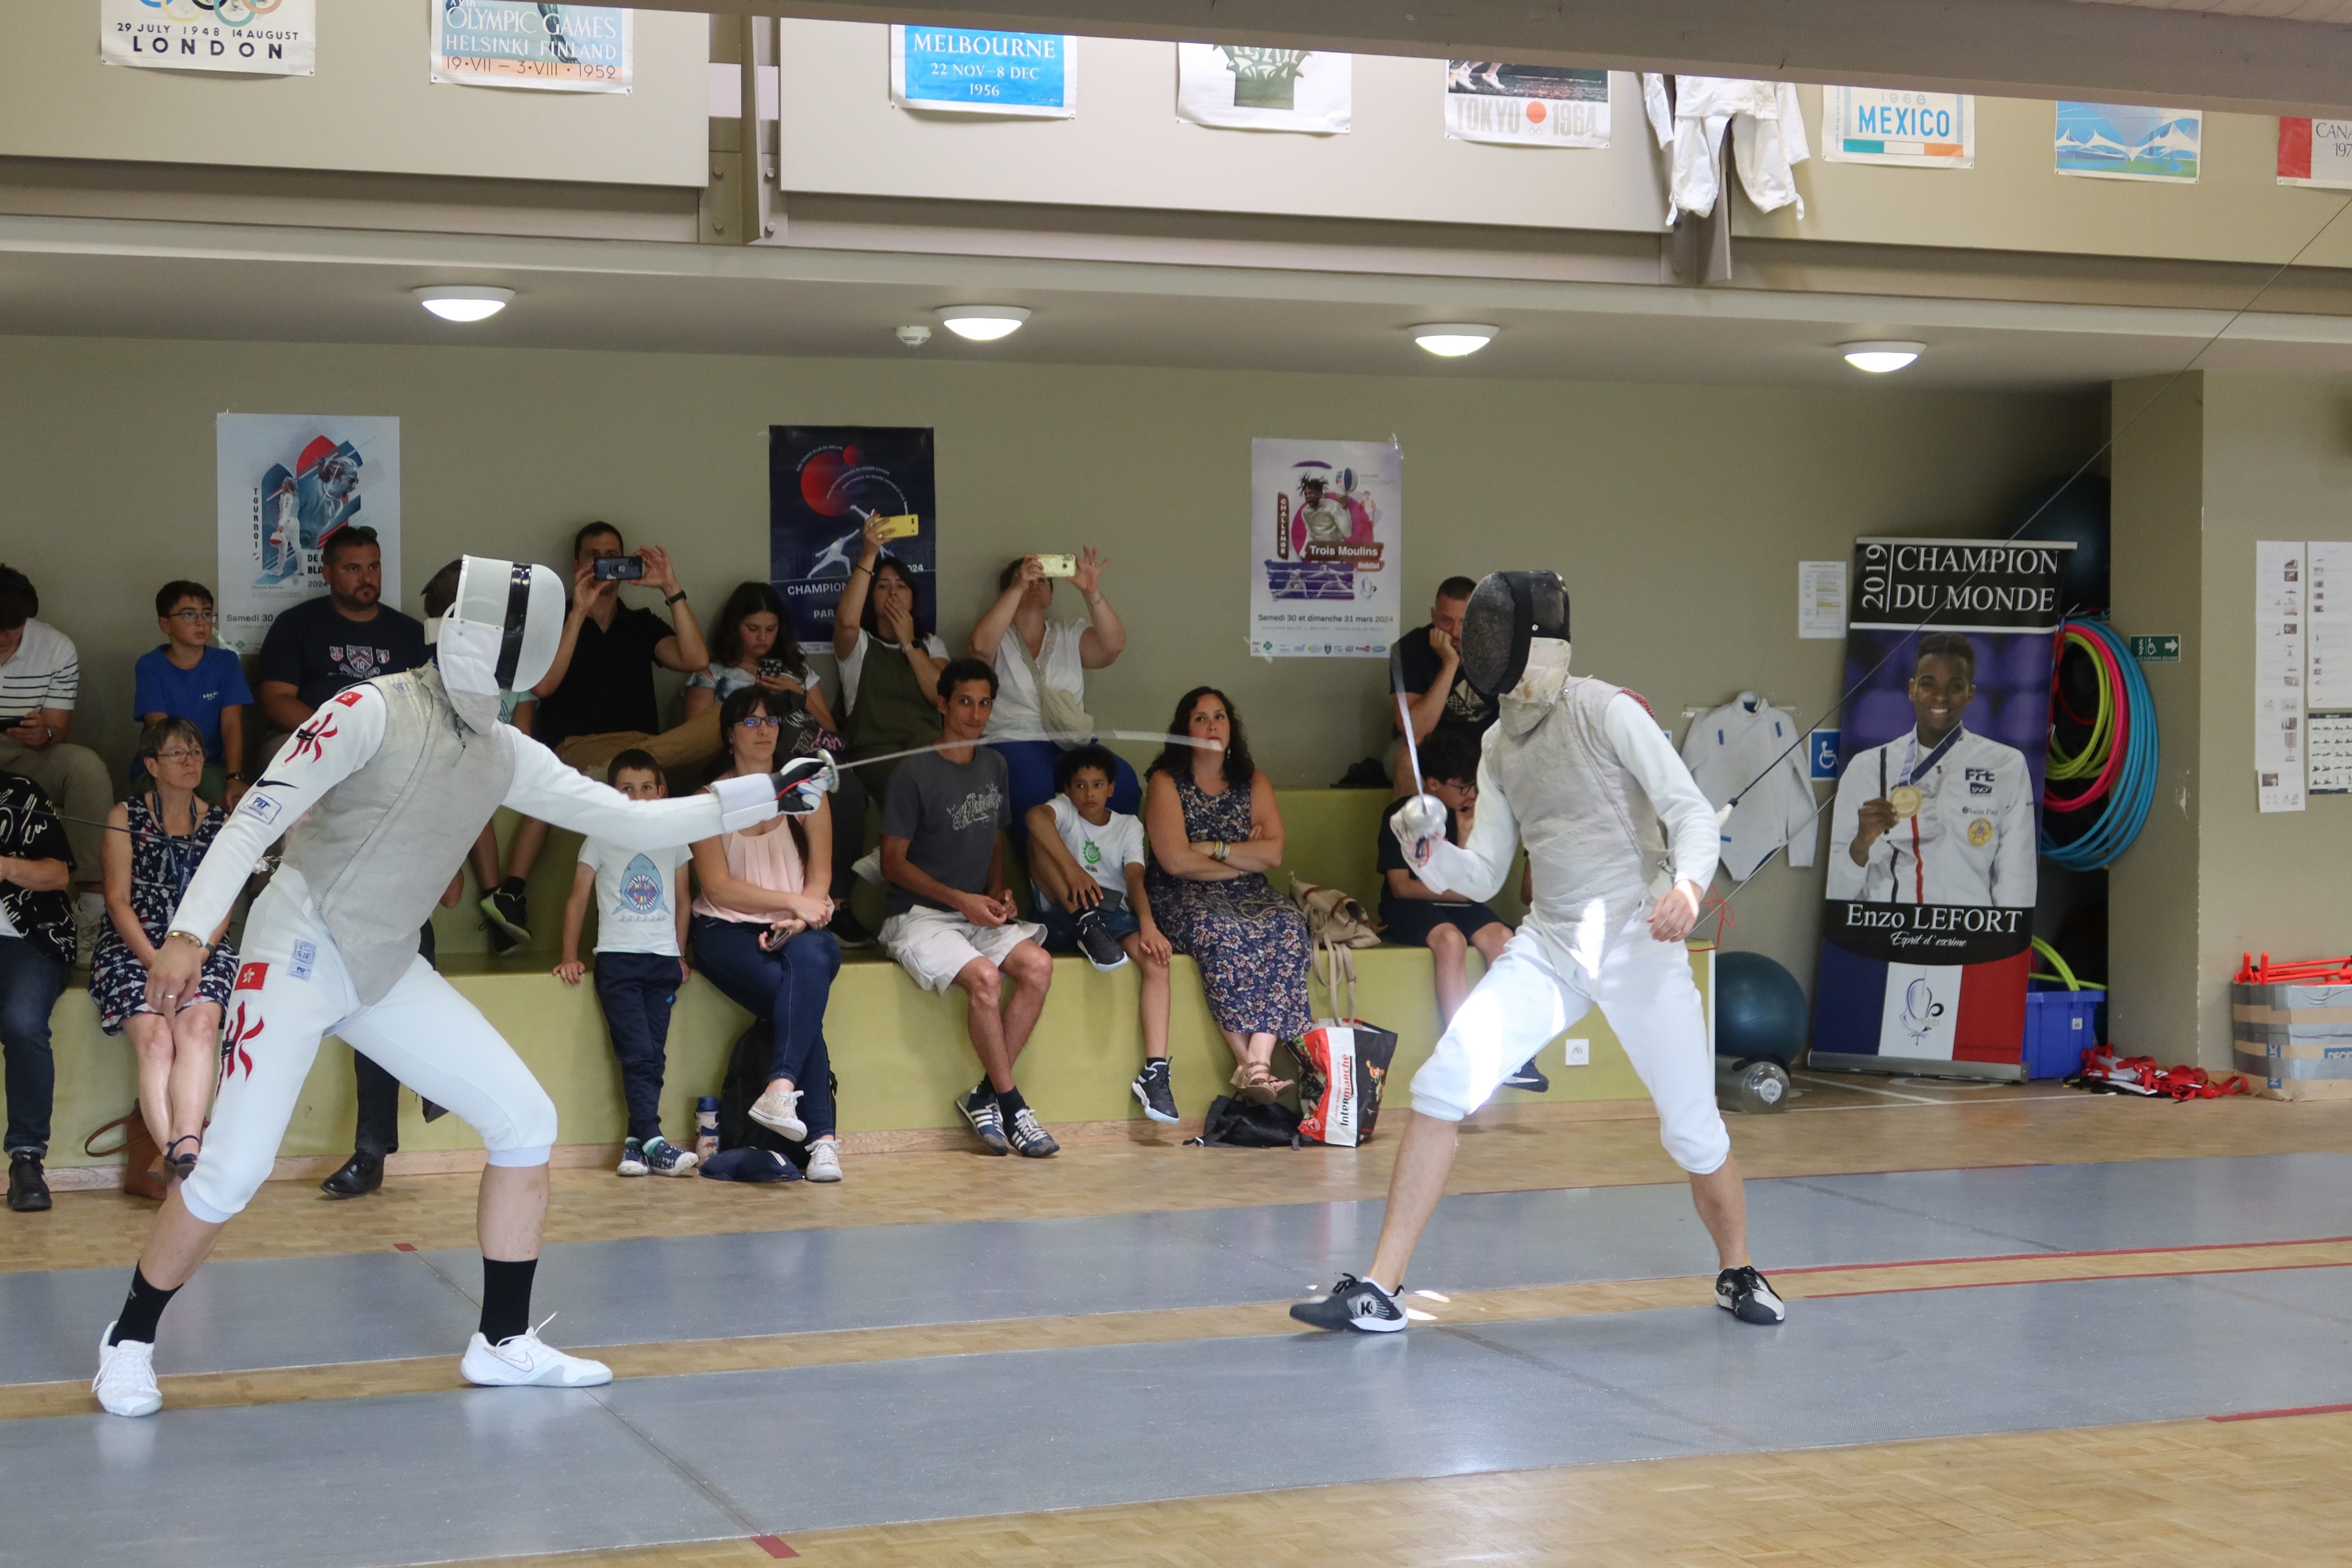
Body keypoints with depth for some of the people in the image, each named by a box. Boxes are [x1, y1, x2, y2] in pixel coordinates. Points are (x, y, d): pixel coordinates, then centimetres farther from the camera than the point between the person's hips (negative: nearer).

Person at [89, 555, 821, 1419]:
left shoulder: (506, 755, 4)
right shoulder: (371, 710, -16)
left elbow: (630, 822, 6)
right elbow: (253, 819, -19)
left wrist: (767, 795, 0)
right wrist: (188, 934, -29)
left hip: (388, 973, 7)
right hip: (297, 957, -7)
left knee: (527, 1124, -1)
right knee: (231, 1176, -12)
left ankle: (502, 1343, 9)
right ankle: (130, 1341, 12)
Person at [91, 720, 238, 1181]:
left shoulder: (220, 824, 16)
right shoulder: (126, 817, 11)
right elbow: (118, 900, 2)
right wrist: (157, 964, -13)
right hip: (131, 949, -1)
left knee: (200, 1023, -32)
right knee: (154, 1035, -29)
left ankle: (182, 1149, -47)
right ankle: (182, 1156, -41)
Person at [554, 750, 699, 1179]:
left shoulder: (674, 842, 12)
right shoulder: (601, 841, 5)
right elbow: (578, 901, 9)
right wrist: (569, 958, 4)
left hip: (663, 963, 3)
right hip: (617, 961, -3)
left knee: (653, 1056, -2)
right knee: (637, 1054, -13)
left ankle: (636, 1142, 2)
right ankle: (652, 1141, -17)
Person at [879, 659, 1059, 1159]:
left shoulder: (994, 766, 12)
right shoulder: (915, 773, -9)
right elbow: (894, 862, -7)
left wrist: (997, 893, 3)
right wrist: (961, 899, -14)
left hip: (979, 913, 6)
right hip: (919, 915, -6)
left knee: (1038, 965, -22)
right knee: (984, 975, -32)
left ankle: (985, 1097, -14)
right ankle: (1011, 1104, -18)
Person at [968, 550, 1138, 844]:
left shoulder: (1071, 635, 18)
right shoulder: (999, 637, 10)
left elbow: (1113, 645, -1)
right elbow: (980, 645, -15)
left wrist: (1091, 593, -16)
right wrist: (1018, 588, -19)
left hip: (1071, 743, 3)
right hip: (1014, 742, -3)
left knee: (1124, 784, -28)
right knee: (1036, 791, -38)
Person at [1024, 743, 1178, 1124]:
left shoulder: (1129, 826, 13)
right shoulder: (1064, 811, 3)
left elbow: (1135, 880, -4)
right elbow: (1035, 816, -24)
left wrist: (1147, 923, -25)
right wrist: (1073, 870, -37)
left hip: (1114, 915, 2)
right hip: (1063, 918, -2)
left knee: (1156, 957, -30)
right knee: (1040, 836, -21)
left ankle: (1155, 1073, -36)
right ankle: (1087, 926, -30)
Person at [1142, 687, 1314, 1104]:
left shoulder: (1254, 782, 14)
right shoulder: (1166, 782, 3)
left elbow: (1274, 853, 1)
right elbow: (1175, 861, -10)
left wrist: (1214, 849, -8)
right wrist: (1244, 858, -3)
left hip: (1249, 897, 4)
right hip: (1185, 900, -3)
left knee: (1288, 928, -29)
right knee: (1222, 933, -37)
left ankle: (1258, 1062, -41)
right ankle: (1248, 1061, -36)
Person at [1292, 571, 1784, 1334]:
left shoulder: (1608, 711, -10)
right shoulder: (1500, 746, 9)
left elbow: (1693, 811, -15)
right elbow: (1481, 877, 10)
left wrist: (1688, 885, -35)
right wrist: (1426, 849, -12)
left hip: (1640, 946, -5)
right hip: (1550, 949, 5)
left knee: (1694, 1133, 2)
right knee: (1442, 1087, -14)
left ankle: (1738, 1274, 32)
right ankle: (1379, 1291, -12)